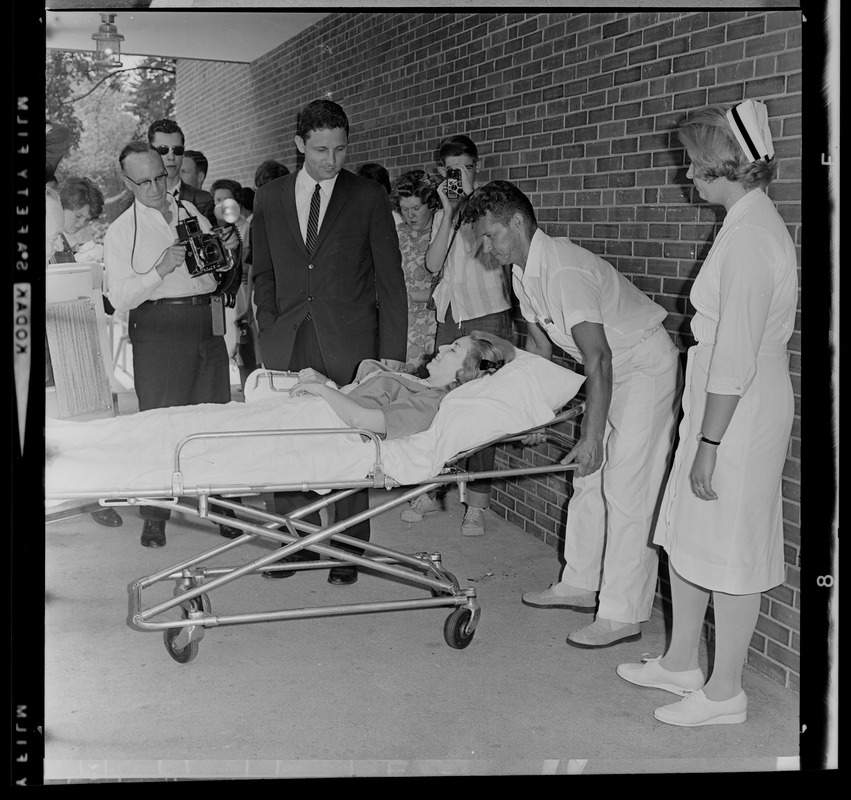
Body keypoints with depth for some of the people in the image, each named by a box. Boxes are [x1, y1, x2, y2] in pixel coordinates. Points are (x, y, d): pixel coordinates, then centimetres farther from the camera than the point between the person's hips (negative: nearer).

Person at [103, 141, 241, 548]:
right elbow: (119, 297, -6)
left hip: (206, 322, 4)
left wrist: (225, 251, 1)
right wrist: (160, 270, -18)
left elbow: (216, 273, 22)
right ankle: (154, 517, 4)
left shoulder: (192, 212, 15)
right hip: (159, 328, -4)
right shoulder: (121, 232, 2)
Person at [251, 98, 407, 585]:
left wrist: (392, 353, -6)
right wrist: (271, 335, 4)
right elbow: (264, 275, 16)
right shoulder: (270, 200, 10)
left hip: (350, 347, -3)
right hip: (288, 347, 3)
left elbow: (390, 277, 0)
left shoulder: (369, 198, 2)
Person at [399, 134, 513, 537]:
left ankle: (476, 504, 2)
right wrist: (449, 211, -7)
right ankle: (430, 491, 16)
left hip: (486, 314, -5)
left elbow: (479, 246, -18)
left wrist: (469, 196, -16)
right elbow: (433, 264, -1)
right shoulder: (442, 216, 15)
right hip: (449, 317, 5)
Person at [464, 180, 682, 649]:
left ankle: (622, 615, -6)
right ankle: (580, 585, 22)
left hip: (646, 367, -10)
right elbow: (540, 346, 15)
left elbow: (597, 359, -30)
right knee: (589, 480, 11)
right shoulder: (523, 274, 3)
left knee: (627, 490, -10)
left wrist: (590, 437, -30)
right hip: (612, 370, 10)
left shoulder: (565, 270, -27)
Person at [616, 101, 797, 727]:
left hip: (739, 417, -10)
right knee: (686, 535, 18)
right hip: (720, 408, 10)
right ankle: (681, 663, 32)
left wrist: (708, 445, -19)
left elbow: (735, 359, -23)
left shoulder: (750, 238, -21)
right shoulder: (754, 222, 11)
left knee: (728, 554, 2)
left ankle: (725, 693, 16)